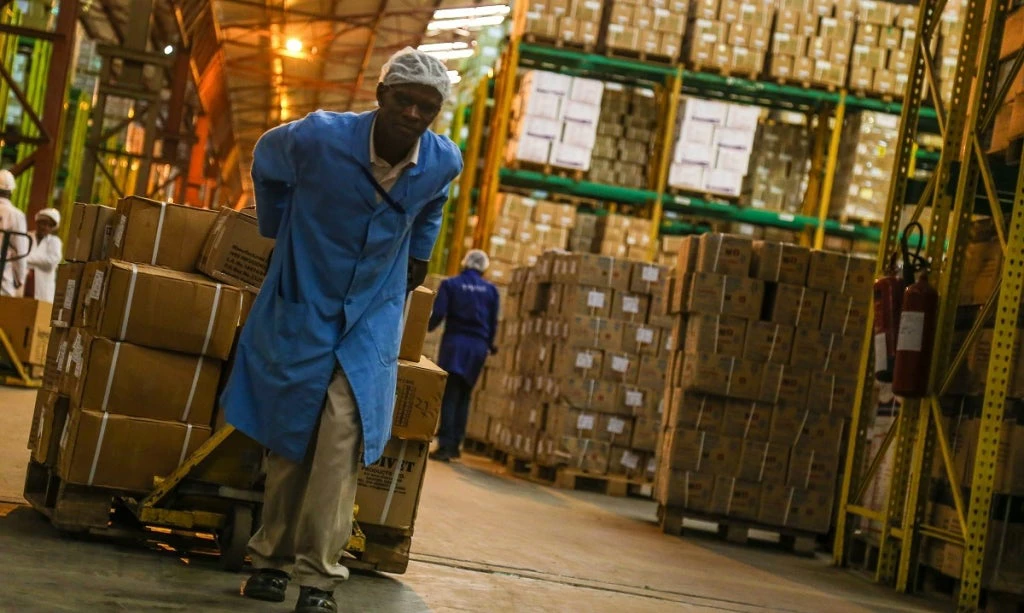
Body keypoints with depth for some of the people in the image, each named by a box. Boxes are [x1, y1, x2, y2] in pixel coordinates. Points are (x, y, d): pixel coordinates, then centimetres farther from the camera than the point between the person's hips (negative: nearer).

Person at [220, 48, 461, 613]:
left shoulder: (443, 162, -10)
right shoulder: (319, 138, -20)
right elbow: (265, 165, 5)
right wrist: (278, 233, 12)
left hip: (372, 318, 1)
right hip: (300, 308, -1)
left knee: (341, 437, -14)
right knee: (289, 439, 8)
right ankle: (273, 558, 24)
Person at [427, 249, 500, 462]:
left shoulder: (450, 284, -3)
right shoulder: (490, 289, 6)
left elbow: (438, 314, -8)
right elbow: (493, 321, 8)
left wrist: (426, 328, 11)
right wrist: (489, 344, 22)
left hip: (455, 343, -3)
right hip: (478, 347, 3)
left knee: (449, 396, -4)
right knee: (464, 396, 13)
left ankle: (445, 445, -12)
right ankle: (455, 444, 14)